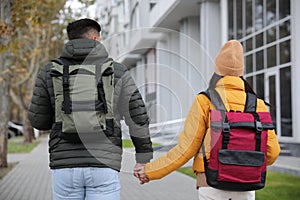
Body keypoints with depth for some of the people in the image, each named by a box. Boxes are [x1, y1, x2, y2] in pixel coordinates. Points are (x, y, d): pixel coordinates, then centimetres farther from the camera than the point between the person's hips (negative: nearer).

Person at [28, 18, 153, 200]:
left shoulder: (50, 71, 6)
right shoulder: (118, 71, 4)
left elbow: (38, 120, 7)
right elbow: (138, 116, 2)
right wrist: (144, 158, 10)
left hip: (65, 165, 2)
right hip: (104, 165, -1)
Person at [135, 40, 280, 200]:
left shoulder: (205, 101, -5)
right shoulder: (257, 104, 4)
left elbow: (186, 148, -7)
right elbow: (272, 151, 3)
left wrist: (150, 171, 3)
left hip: (212, 185, -3)